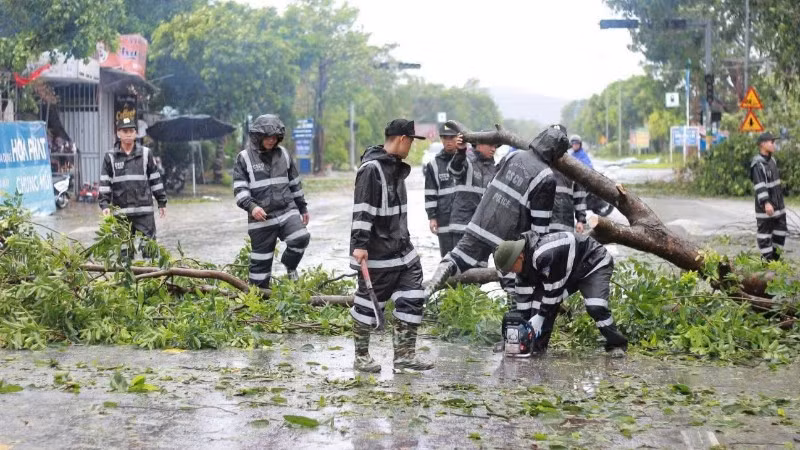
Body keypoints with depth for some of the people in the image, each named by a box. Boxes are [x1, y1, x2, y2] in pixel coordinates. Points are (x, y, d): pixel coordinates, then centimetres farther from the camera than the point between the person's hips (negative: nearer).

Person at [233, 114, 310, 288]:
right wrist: (251, 206, -23)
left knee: (301, 238, -22)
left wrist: (303, 208, 22)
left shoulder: (283, 154, 10)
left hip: (287, 210, 3)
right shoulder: (244, 158, -2)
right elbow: (239, 189, -7)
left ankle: (290, 266, 8)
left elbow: (295, 183, 19)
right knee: (261, 260, 1)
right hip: (261, 217, -3)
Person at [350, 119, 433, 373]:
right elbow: (362, 210, -21)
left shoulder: (397, 167, 15)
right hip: (377, 252, -9)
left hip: (401, 248, 9)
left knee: (412, 299, 4)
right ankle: (361, 357, 15)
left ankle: (404, 355, 10)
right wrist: (359, 244, -25)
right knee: (369, 302, 2)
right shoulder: (372, 169, -16)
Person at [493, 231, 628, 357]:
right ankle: (535, 348, 3)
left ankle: (616, 345, -8)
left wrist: (540, 316, -22)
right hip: (568, 272, 9)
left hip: (595, 264, -9)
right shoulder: (528, 259, -9)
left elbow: (553, 290, -31)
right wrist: (535, 316, -13)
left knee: (595, 307, -27)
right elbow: (539, 289, -4)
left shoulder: (544, 255, -39)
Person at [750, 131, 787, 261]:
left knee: (781, 228, 12)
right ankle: (766, 258, 5)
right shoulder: (757, 164, -17)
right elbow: (759, 185, -25)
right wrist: (766, 202, -32)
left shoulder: (772, 160, 12)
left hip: (777, 202, 9)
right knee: (765, 230, -1)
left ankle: (775, 255, 24)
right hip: (765, 206, -9)